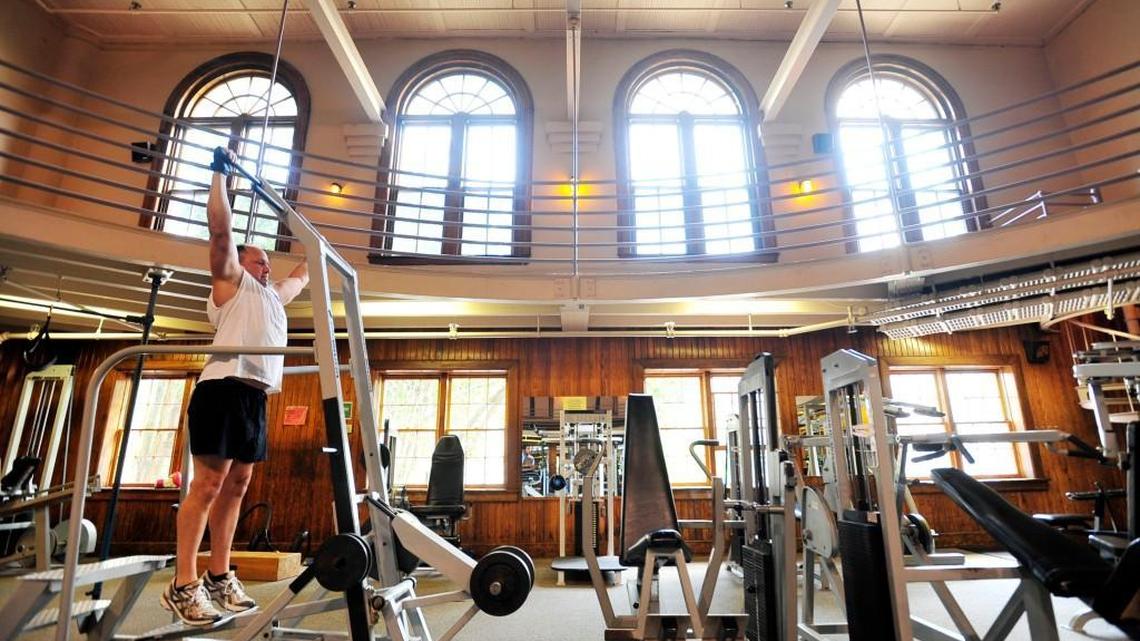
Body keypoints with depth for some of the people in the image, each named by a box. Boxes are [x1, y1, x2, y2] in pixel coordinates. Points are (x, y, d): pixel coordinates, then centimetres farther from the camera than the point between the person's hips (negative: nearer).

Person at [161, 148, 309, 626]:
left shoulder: (273, 296, 28)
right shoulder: (231, 281, 10)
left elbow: (302, 276, 44)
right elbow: (220, 229, 2)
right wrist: (219, 174, 6)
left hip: (256, 397, 8)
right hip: (226, 388, -7)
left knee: (235, 487, 7)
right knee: (207, 484, -8)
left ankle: (219, 578, 13)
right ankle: (183, 585, -3)